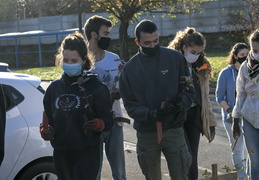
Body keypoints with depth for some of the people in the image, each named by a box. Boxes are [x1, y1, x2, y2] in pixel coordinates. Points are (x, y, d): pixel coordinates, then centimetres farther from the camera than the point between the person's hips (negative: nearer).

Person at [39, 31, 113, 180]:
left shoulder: (96, 87, -4)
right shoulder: (54, 88, 9)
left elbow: (108, 119, -5)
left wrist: (100, 124, -26)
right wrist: (46, 130, -3)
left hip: (87, 153, -5)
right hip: (61, 155, 5)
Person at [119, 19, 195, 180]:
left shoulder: (176, 58, -2)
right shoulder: (129, 68, 1)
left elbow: (189, 92, 2)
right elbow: (130, 105, -1)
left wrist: (180, 103, -21)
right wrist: (153, 114, -19)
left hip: (174, 130, -1)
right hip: (146, 134, 1)